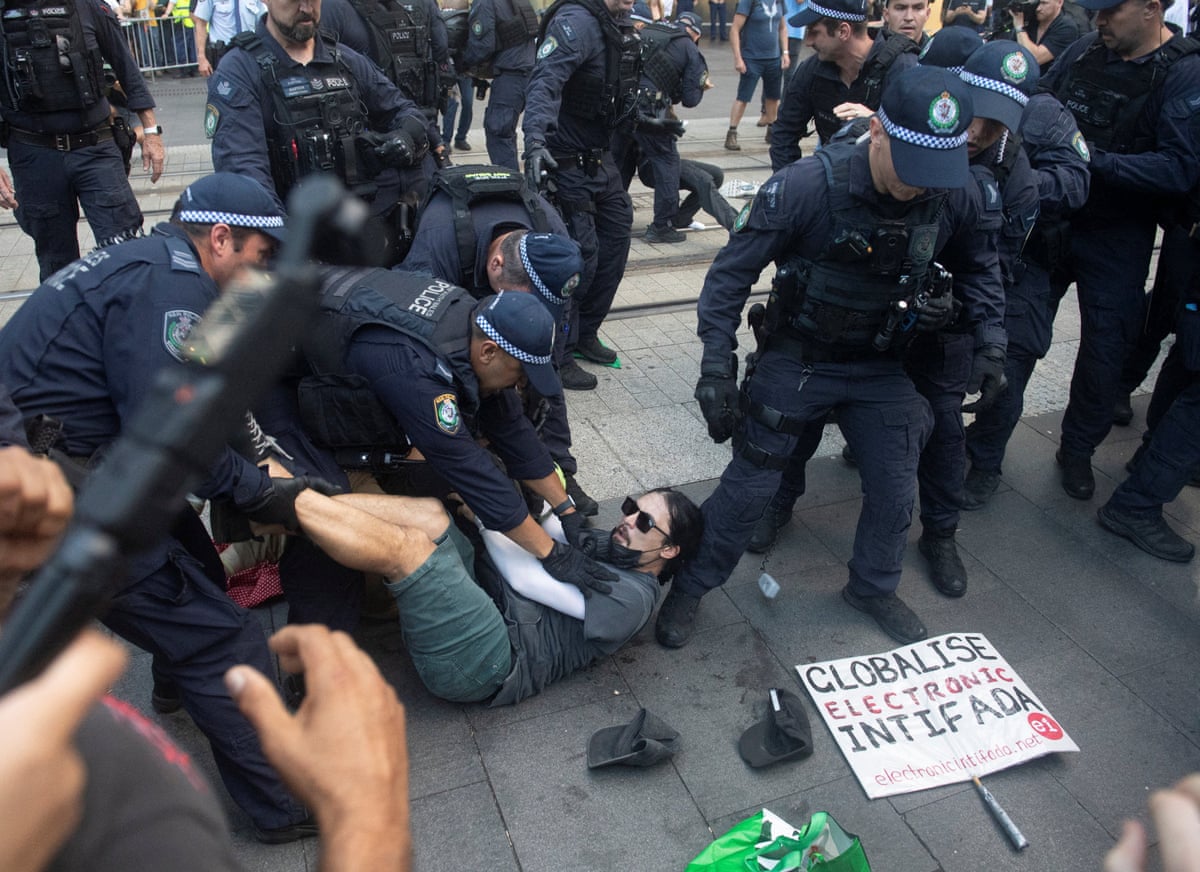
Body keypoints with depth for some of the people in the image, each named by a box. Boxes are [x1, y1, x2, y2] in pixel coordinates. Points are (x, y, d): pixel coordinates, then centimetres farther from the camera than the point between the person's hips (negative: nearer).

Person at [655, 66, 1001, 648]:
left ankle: (874, 587, 37)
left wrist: (989, 338, -3)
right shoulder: (806, 186, -28)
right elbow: (733, 271, -20)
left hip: (879, 364, 4)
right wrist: (716, 364, -24)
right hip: (796, 359, -4)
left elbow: (977, 265, 8)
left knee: (895, 485, 9)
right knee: (751, 483, -1)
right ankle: (690, 586, 21)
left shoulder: (956, 196, -14)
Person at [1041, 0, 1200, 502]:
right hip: (1052, 219, 3)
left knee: (1104, 350, 7)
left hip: (1116, 239, -3)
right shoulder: (1085, 50, -2)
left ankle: (1078, 450, 27)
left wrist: (1094, 158, -28)